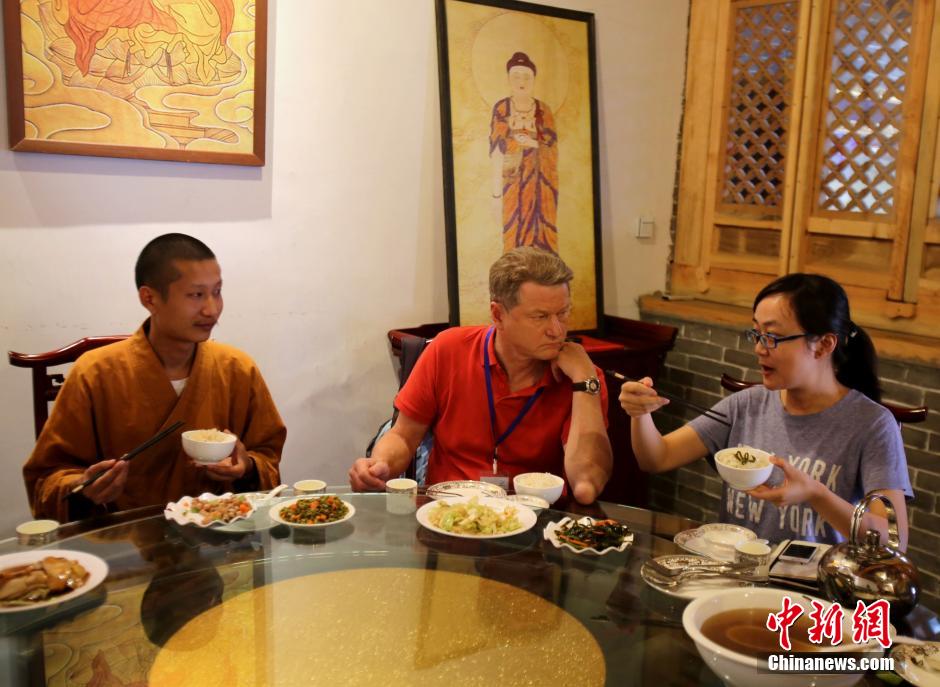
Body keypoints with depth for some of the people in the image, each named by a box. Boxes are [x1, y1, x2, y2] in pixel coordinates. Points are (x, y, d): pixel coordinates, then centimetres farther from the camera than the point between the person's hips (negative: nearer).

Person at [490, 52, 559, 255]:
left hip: (542, 183, 2)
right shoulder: (501, 110, 0)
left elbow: (553, 152, 6)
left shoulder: (544, 111, 6)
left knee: (543, 240, -1)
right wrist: (496, 194, -6)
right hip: (515, 183, -2)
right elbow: (496, 154, -3)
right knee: (515, 239, -6)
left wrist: (534, 144, -13)